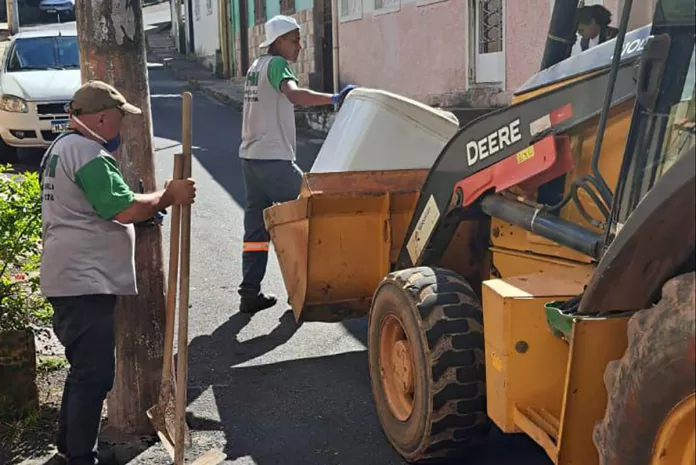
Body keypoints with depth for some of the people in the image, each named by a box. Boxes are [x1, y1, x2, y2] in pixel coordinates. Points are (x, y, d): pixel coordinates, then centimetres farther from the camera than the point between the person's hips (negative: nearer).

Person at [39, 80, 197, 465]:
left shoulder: (61, 147, 17)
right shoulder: (89, 155, -17)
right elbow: (126, 210, -23)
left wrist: (150, 203, 14)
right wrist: (168, 196, -9)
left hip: (70, 278, 11)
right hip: (86, 281, -11)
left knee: (84, 368, 21)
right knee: (94, 374, -4)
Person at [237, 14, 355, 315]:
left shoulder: (256, 66, 17)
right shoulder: (276, 64, -11)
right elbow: (295, 95, -31)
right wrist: (334, 99, -38)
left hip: (251, 156, 9)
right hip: (273, 158, -9)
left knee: (256, 226, 9)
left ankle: (250, 293, 9)